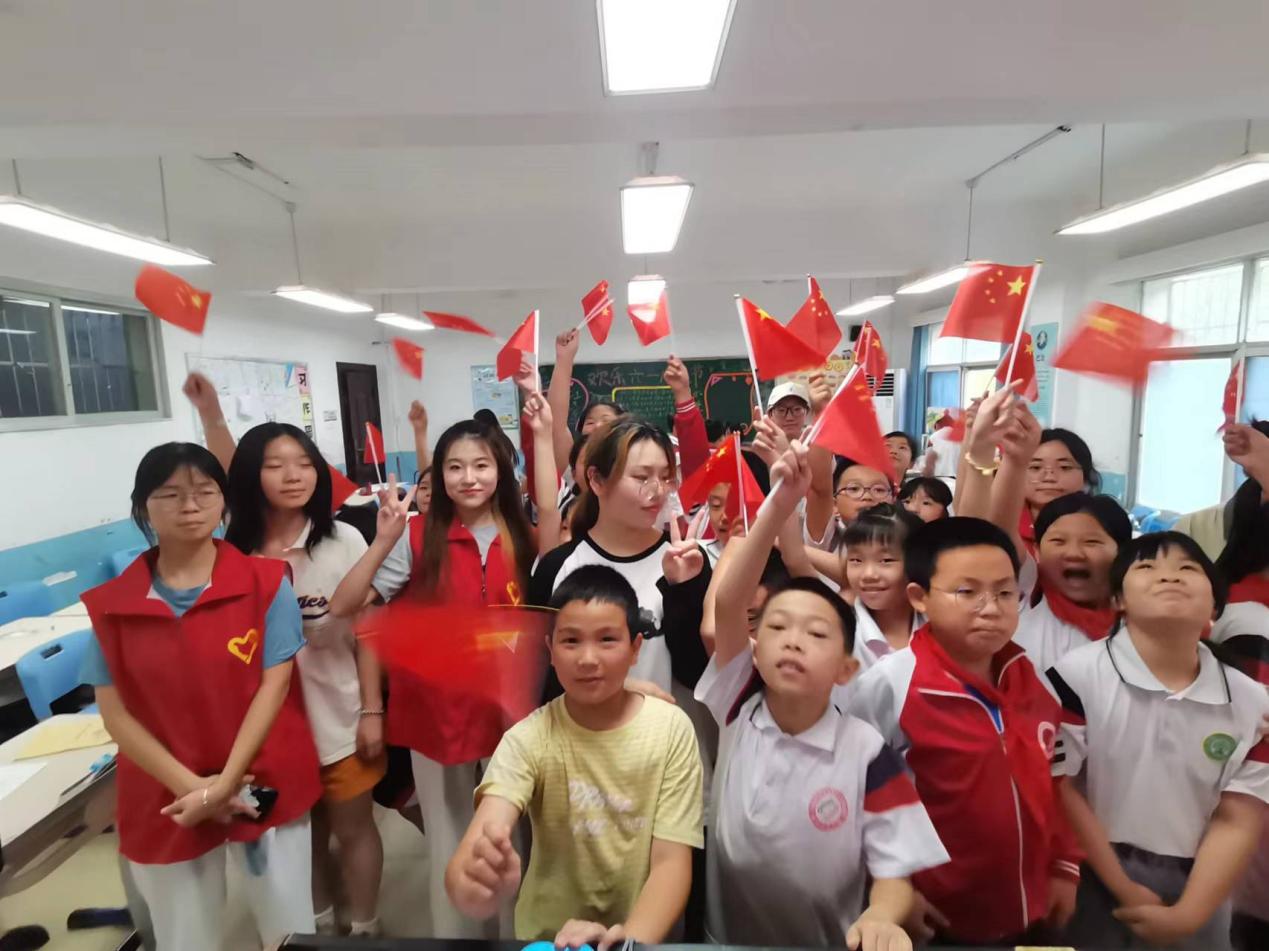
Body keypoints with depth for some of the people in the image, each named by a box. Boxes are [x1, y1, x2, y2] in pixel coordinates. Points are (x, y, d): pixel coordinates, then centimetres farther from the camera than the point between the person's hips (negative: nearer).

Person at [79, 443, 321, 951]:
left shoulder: (266, 583, -7)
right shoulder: (111, 605, -3)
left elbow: (274, 685, -9)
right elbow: (115, 713, -3)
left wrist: (225, 782, -15)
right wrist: (190, 785, -12)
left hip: (265, 786, -1)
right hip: (165, 799, 1)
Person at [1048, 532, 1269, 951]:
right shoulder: (1078, 676, -16)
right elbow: (1060, 789, -12)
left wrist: (1188, 916, -8)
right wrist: (1124, 890, -8)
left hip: (1197, 891, 3)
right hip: (1093, 884, -3)